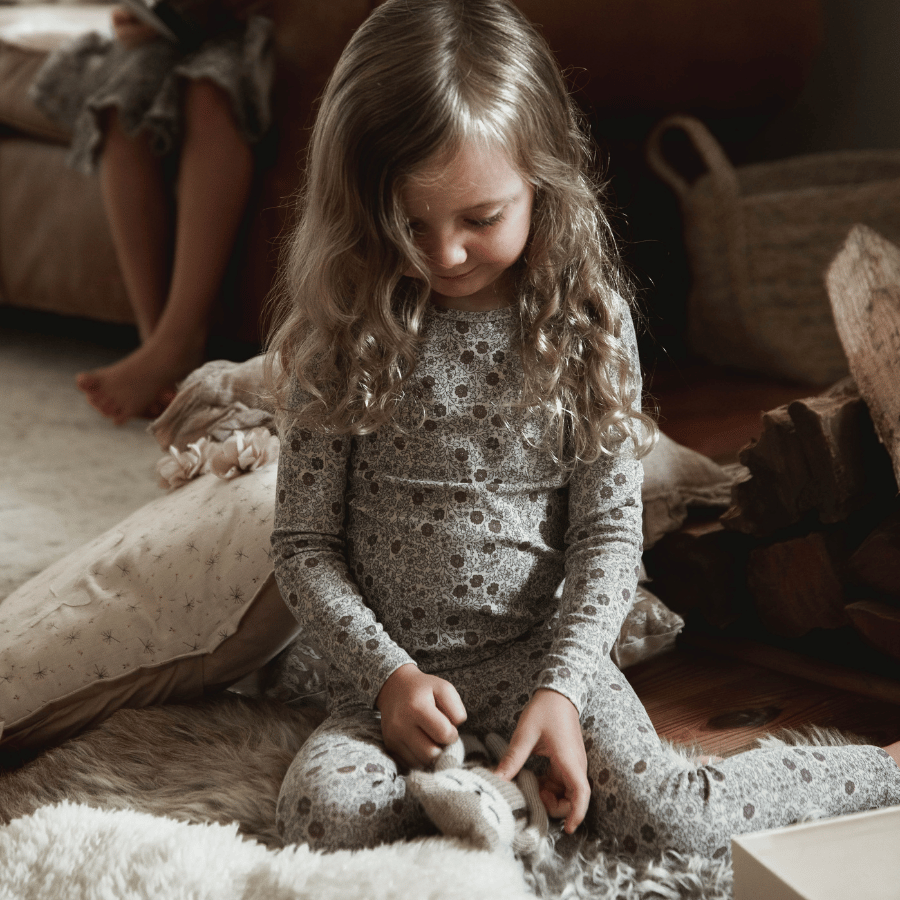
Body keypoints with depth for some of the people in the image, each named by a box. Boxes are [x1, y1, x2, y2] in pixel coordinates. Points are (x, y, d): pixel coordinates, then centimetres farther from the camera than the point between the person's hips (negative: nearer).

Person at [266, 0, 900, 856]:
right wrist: (388, 672, -16)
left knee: (669, 822, -18)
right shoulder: (349, 337, -7)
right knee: (322, 812, -26)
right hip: (394, 667, 1)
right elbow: (304, 545, -2)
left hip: (541, 650, 0)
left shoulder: (588, 323, -5)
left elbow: (609, 531, -4)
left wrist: (563, 687, -17)